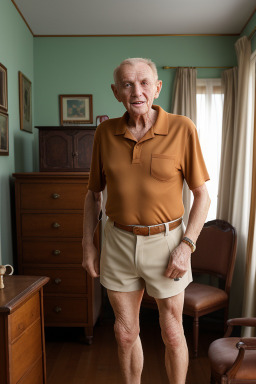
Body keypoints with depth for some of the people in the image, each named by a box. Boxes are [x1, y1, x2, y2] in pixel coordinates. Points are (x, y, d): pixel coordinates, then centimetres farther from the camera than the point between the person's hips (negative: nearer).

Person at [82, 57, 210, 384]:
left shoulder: (182, 129, -9)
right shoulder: (105, 132, 0)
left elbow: (202, 194, -5)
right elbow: (94, 192, 8)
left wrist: (186, 246, -13)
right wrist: (87, 245, 5)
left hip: (165, 241, -2)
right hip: (118, 243, 3)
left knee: (172, 334, 15)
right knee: (125, 333, 17)